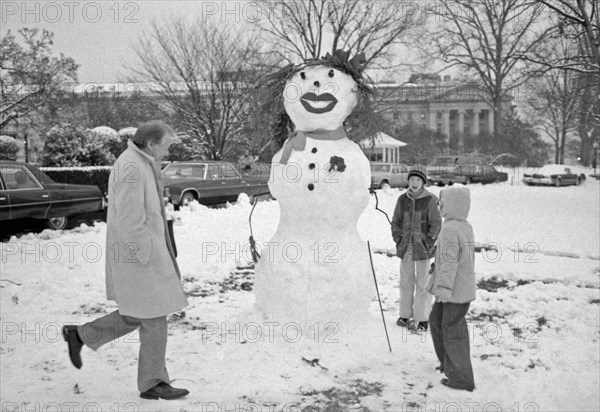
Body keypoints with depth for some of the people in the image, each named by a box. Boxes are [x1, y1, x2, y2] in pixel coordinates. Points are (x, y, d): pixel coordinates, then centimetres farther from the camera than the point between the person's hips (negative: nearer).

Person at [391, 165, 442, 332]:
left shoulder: (430, 200, -10)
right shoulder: (402, 199, 2)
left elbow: (436, 224, -7)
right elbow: (395, 222, 11)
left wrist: (428, 242, -11)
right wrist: (398, 240, 2)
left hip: (423, 248, -4)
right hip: (406, 248, 4)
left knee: (422, 284, 2)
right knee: (406, 282, 12)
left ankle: (422, 319, 10)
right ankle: (405, 315, 24)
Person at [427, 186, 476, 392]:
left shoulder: (450, 229, -21)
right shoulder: (465, 227, 9)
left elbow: (449, 261, -27)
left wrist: (444, 287, -28)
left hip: (456, 292, -10)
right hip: (463, 288, 10)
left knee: (453, 332, 1)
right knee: (436, 320, 22)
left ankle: (462, 379, 11)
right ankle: (448, 363, 33)